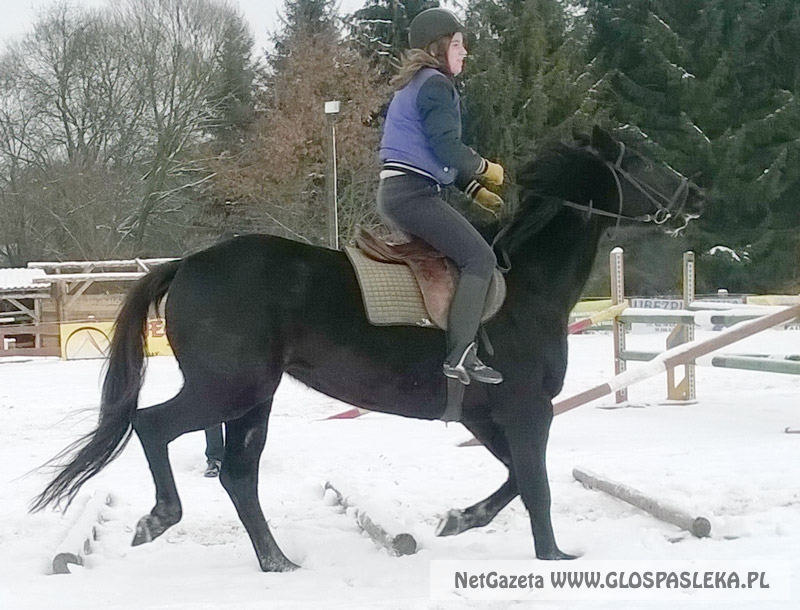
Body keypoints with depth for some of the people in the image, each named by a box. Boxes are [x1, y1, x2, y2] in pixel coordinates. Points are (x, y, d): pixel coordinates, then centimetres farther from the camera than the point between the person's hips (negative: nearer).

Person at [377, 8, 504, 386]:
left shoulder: (414, 84, 23)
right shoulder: (436, 84, -9)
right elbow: (447, 148, -19)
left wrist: (476, 190, 21)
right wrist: (485, 168, -1)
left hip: (396, 191, 11)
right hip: (414, 193, -11)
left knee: (471, 252, 18)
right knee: (479, 258, -13)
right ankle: (459, 356, -22)